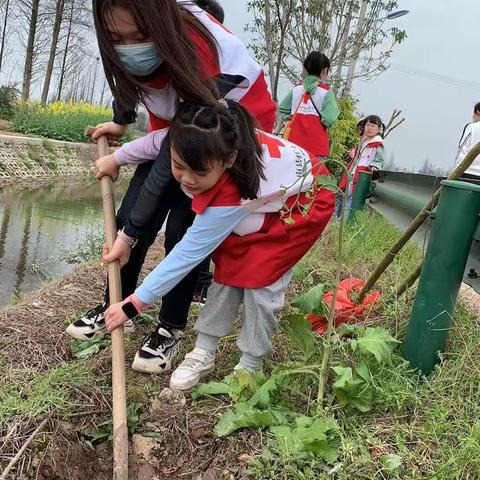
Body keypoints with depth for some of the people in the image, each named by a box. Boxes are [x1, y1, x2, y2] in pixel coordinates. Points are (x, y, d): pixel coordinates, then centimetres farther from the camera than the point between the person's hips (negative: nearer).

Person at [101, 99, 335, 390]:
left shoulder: (232, 194, -44)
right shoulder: (198, 146, -28)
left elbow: (189, 252, -38)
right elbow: (157, 140, -4)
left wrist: (133, 305, -32)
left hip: (307, 201, -7)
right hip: (269, 197, 7)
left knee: (260, 275, -15)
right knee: (229, 266, -3)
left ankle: (251, 366, 3)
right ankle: (204, 354, 6)